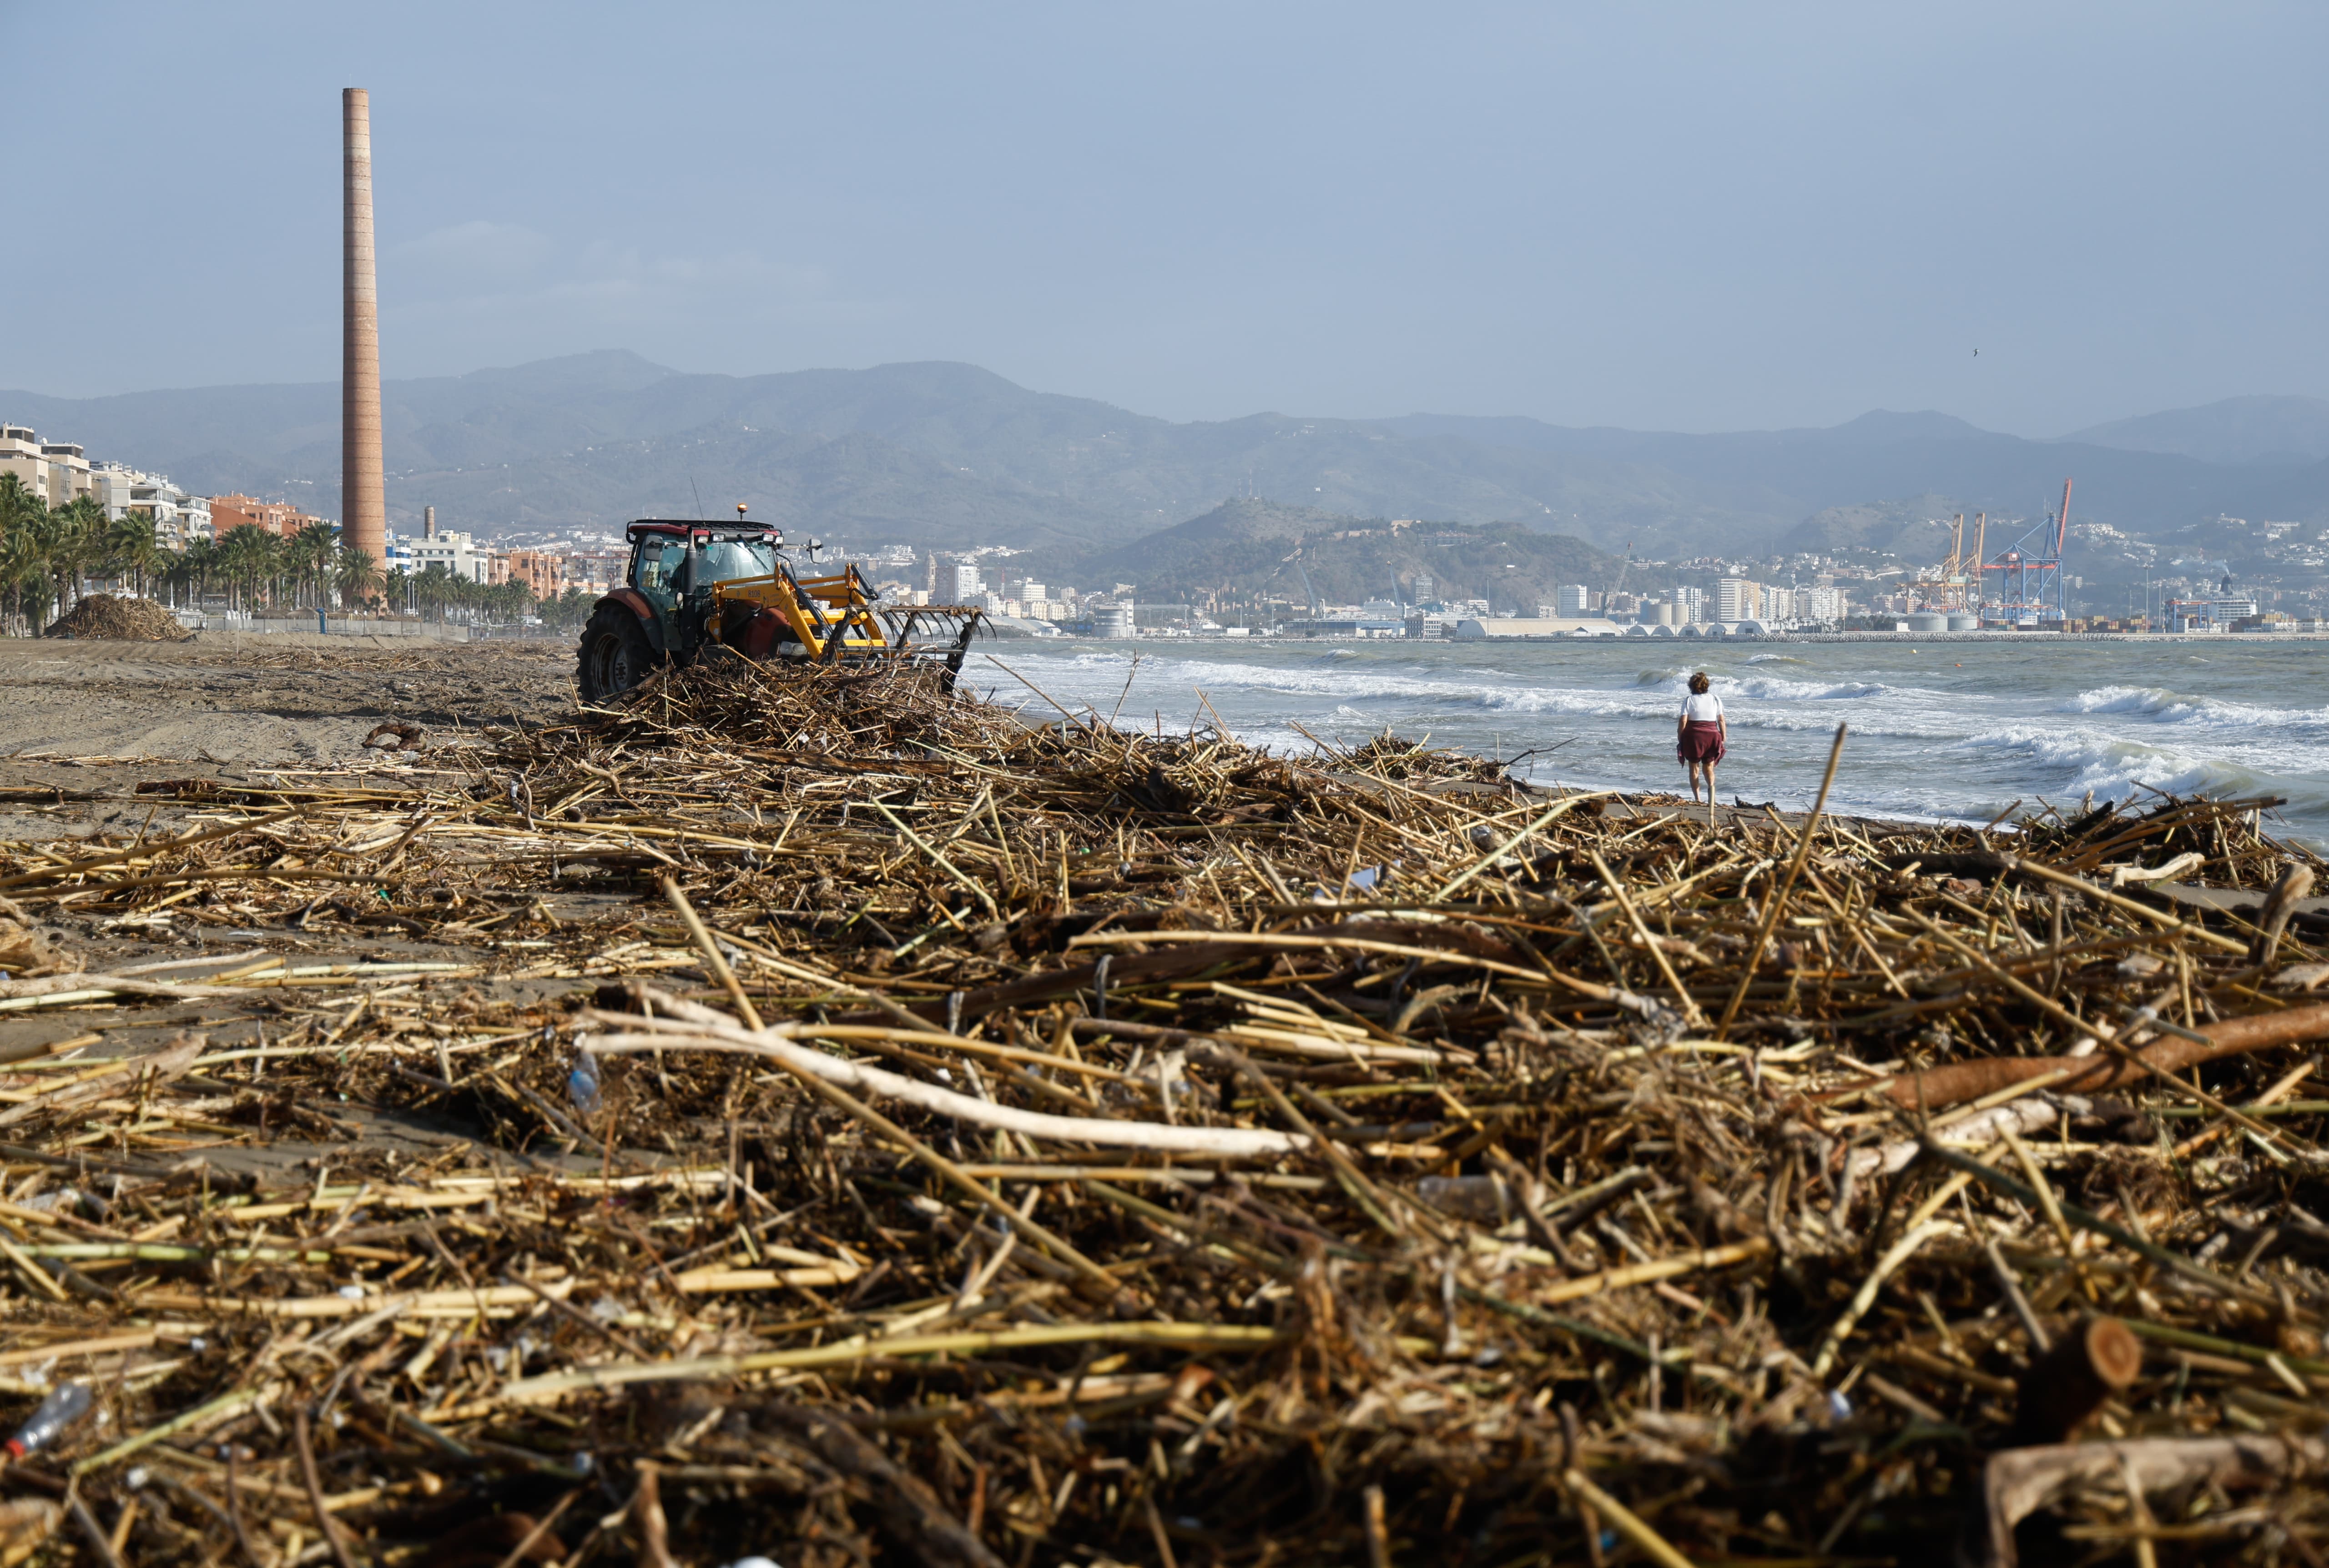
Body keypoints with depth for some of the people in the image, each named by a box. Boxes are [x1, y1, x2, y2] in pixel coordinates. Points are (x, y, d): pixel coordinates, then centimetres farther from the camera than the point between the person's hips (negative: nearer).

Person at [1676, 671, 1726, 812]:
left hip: (1693, 735, -2)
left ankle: (1697, 798, 5)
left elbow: (1683, 721, -8)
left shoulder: (1689, 700, -2)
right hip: (1712, 735, 2)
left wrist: (1679, 740, 0)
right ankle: (1711, 785, -17)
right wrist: (1724, 740, 11)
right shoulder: (1716, 699, 5)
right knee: (1709, 767, 15)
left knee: (1694, 767, 11)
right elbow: (1722, 721, 4)